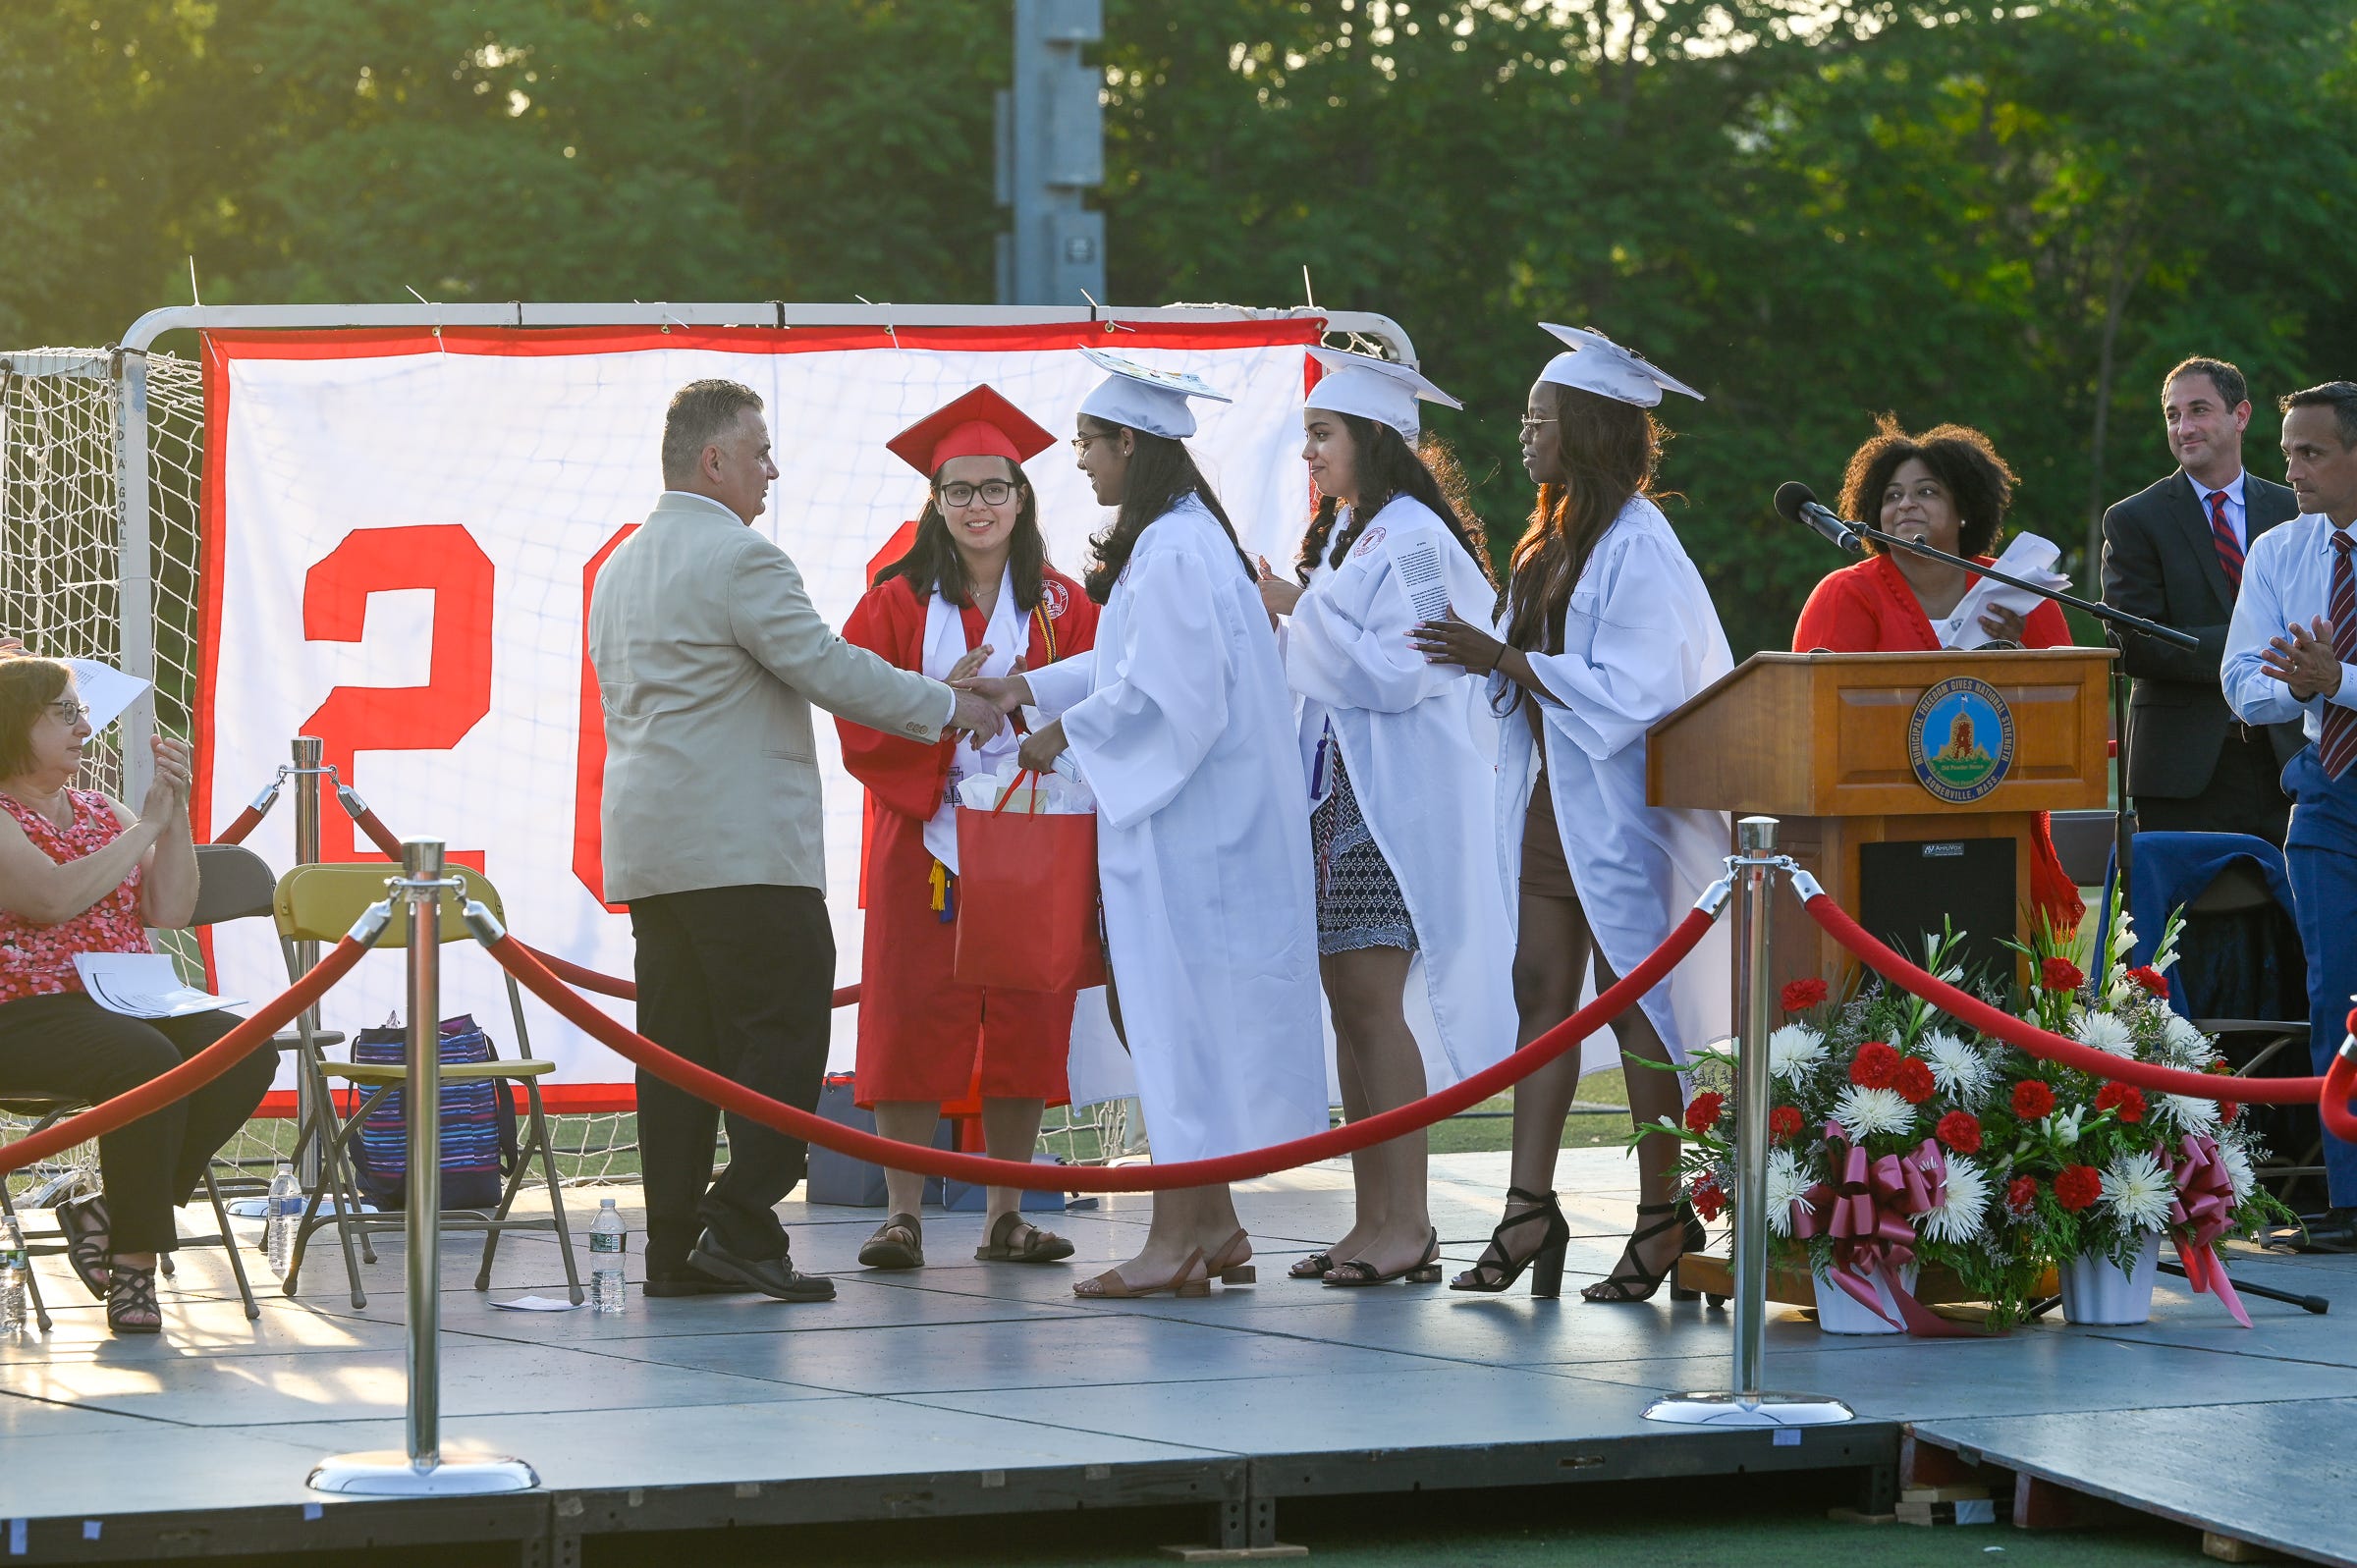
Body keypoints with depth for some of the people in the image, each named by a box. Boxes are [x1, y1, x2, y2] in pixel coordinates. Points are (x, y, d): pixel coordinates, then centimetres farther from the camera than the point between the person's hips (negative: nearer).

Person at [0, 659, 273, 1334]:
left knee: (247, 1052, -20)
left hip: (127, 1002, 7)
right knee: (147, 1060, -36)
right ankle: (132, 1267, -26)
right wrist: (146, 826, -14)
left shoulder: (101, 811, 19)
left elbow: (170, 911, 11)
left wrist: (177, 813, 0)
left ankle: (111, 1212, -13)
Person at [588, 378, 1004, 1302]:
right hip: (741, 845, -9)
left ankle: (675, 1245, 4)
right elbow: (828, 669, -13)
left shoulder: (619, 568, 20)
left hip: (647, 845, 9)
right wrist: (948, 706, -1)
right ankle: (740, 1224, -14)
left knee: (680, 1044, 7)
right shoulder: (738, 557, -10)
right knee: (785, 1031, -6)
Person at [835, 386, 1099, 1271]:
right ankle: (902, 1215, 0)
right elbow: (860, 723, -2)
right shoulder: (897, 603, 4)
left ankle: (1005, 1216, 8)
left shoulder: (1062, 608, 8)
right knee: (913, 1024, -5)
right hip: (925, 842, -1)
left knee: (1025, 1028, 1)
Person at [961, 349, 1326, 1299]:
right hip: (1189, 813, 10)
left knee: (1173, 1014, -6)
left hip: (1184, 818, -10)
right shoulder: (1184, 536, 15)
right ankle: (1211, 1227, 15)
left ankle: (1178, 1237, -4)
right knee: (1143, 1007, 12)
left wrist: (1067, 733, -8)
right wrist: (1031, 686, 19)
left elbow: (1164, 689, -21)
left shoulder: (1170, 552, -17)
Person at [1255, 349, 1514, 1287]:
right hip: (1335, 787, 10)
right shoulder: (1344, 534, 18)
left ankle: (1406, 1224, -9)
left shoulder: (1411, 536, -11)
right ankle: (1374, 1216, 9)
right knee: (1346, 1001, 7)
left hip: (1393, 797, -10)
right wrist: (1292, 622, 9)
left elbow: (1398, 671, -18)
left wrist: (1303, 614, -14)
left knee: (1372, 1000, -11)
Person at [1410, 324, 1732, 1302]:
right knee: (1542, 994, 3)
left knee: (1631, 998, -3)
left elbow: (1631, 689, -20)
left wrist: (1505, 659, -18)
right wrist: (1487, 658, 0)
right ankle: (1530, 1210, 2)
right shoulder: (1553, 539, 14)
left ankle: (1662, 1213, 4)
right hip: (1548, 803, 8)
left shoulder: (1637, 545, -14)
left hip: (1617, 807, -8)